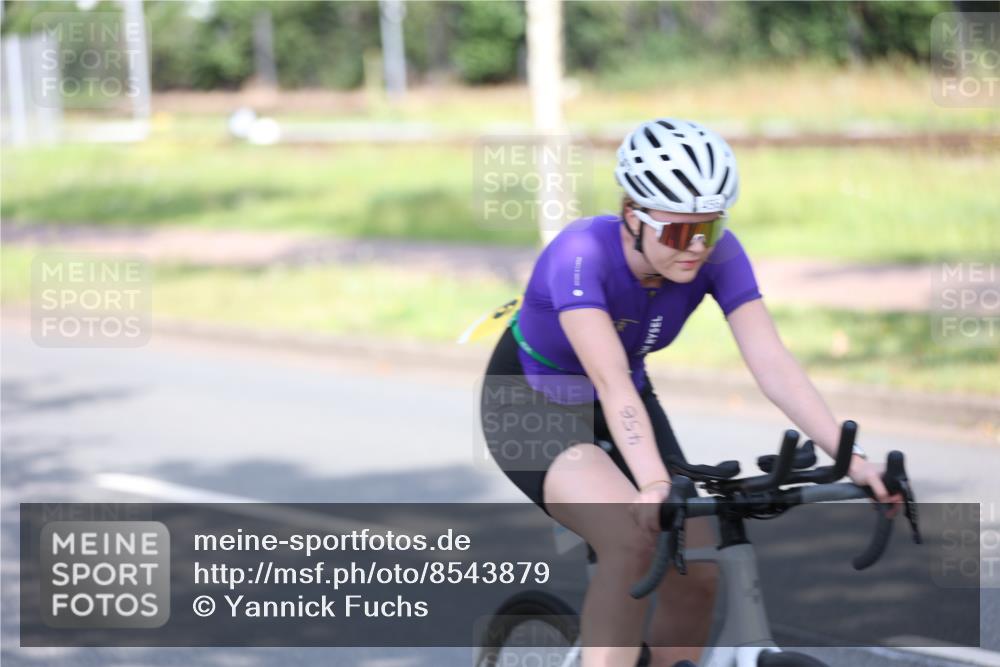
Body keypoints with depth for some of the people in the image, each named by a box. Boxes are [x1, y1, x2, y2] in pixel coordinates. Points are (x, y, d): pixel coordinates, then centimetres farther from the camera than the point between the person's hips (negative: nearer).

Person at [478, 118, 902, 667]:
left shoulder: (717, 253, -20)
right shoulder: (581, 254, -34)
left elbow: (771, 361, -28)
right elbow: (610, 381, -45)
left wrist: (851, 458, -39)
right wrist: (655, 486, -58)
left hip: (624, 405, 5)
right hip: (532, 408, -5)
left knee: (697, 576, -9)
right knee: (636, 541, -31)